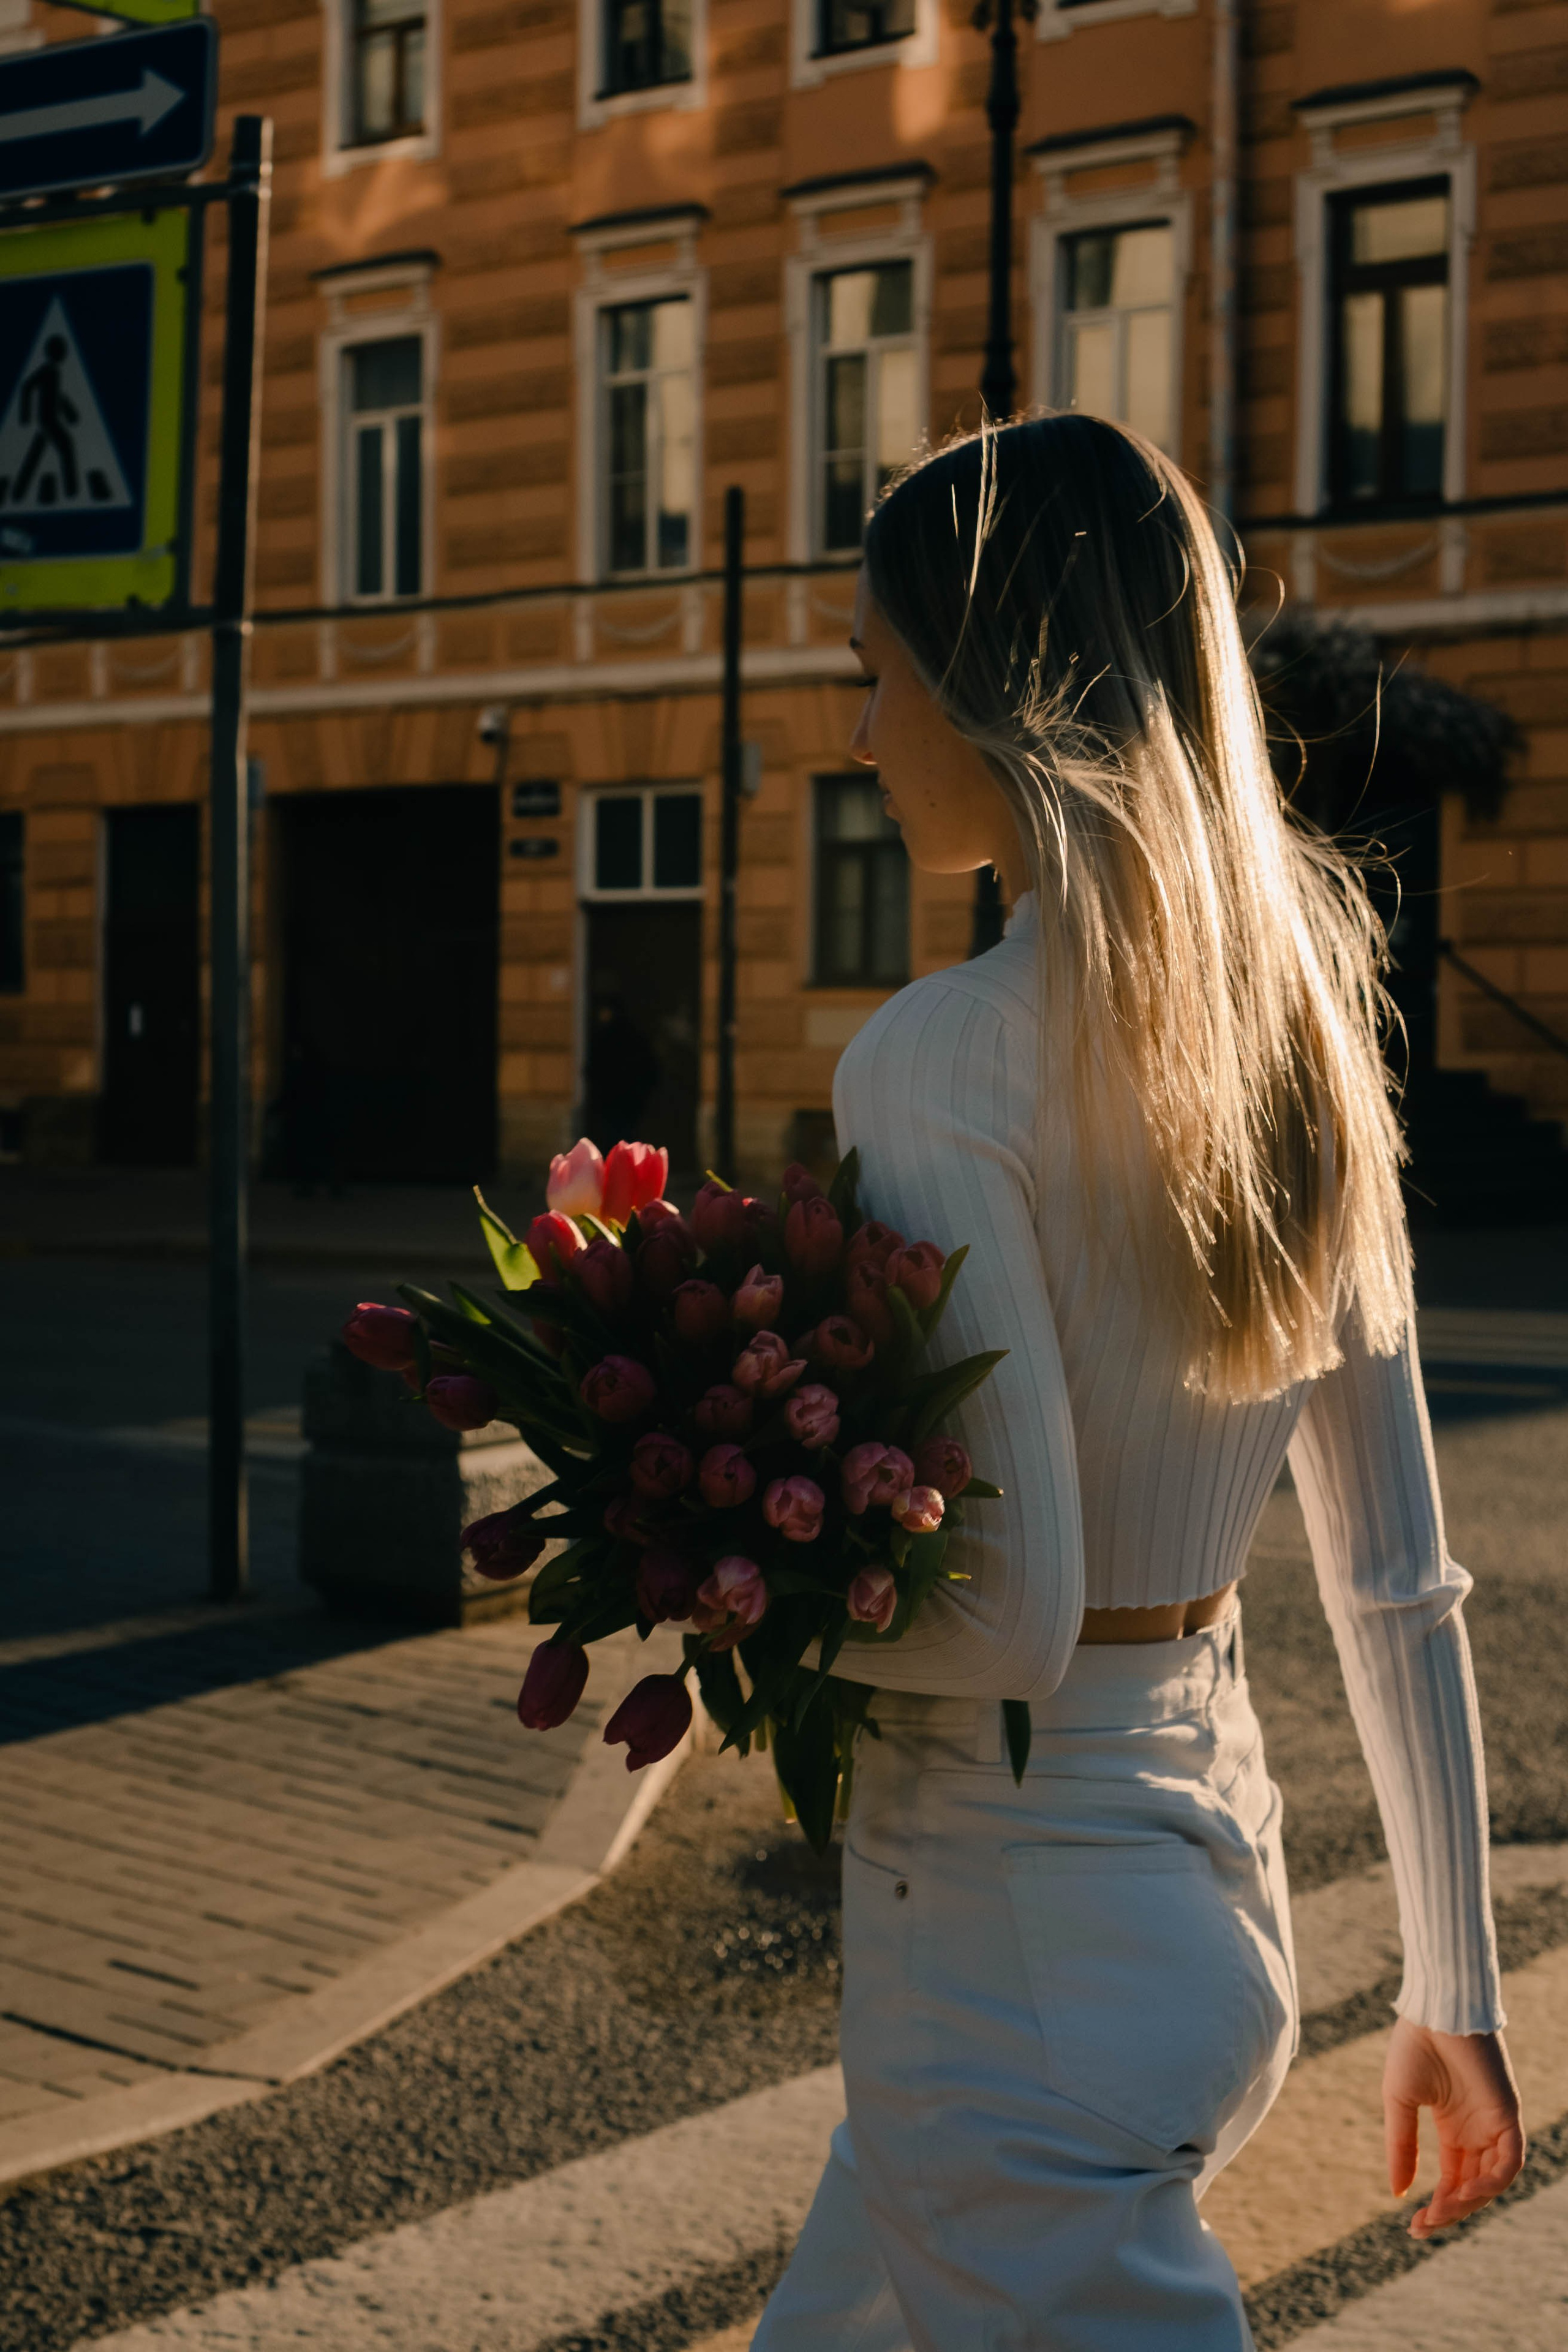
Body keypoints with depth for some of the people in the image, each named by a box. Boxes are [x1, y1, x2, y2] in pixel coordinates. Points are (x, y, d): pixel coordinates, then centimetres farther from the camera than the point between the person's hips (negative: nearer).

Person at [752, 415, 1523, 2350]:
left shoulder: (940, 1062, -19)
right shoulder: (1293, 1039, 4)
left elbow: (1012, 1614, -24)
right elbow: (1400, 1583, 8)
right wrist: (1454, 1986, 15)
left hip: (1020, 1952, -9)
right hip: (1218, 1881, 9)